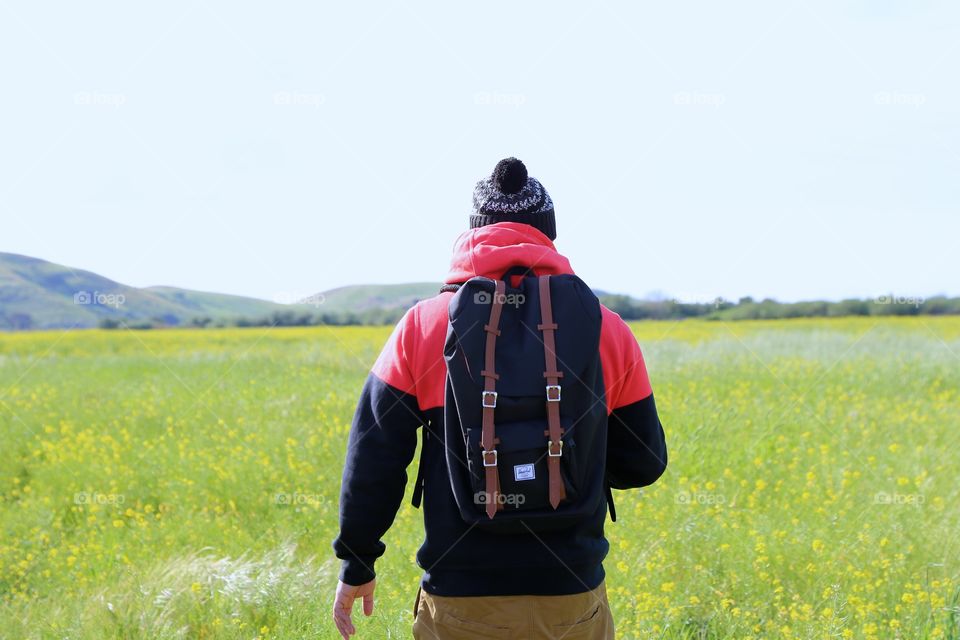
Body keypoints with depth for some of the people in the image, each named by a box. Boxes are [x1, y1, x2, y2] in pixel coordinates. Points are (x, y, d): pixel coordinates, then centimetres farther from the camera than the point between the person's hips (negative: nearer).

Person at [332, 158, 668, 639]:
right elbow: (643, 465, 7)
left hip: (461, 600, -1)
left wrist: (355, 564, 10)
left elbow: (374, 459, -1)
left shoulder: (423, 327, -1)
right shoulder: (607, 331, 2)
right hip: (571, 600, 1)